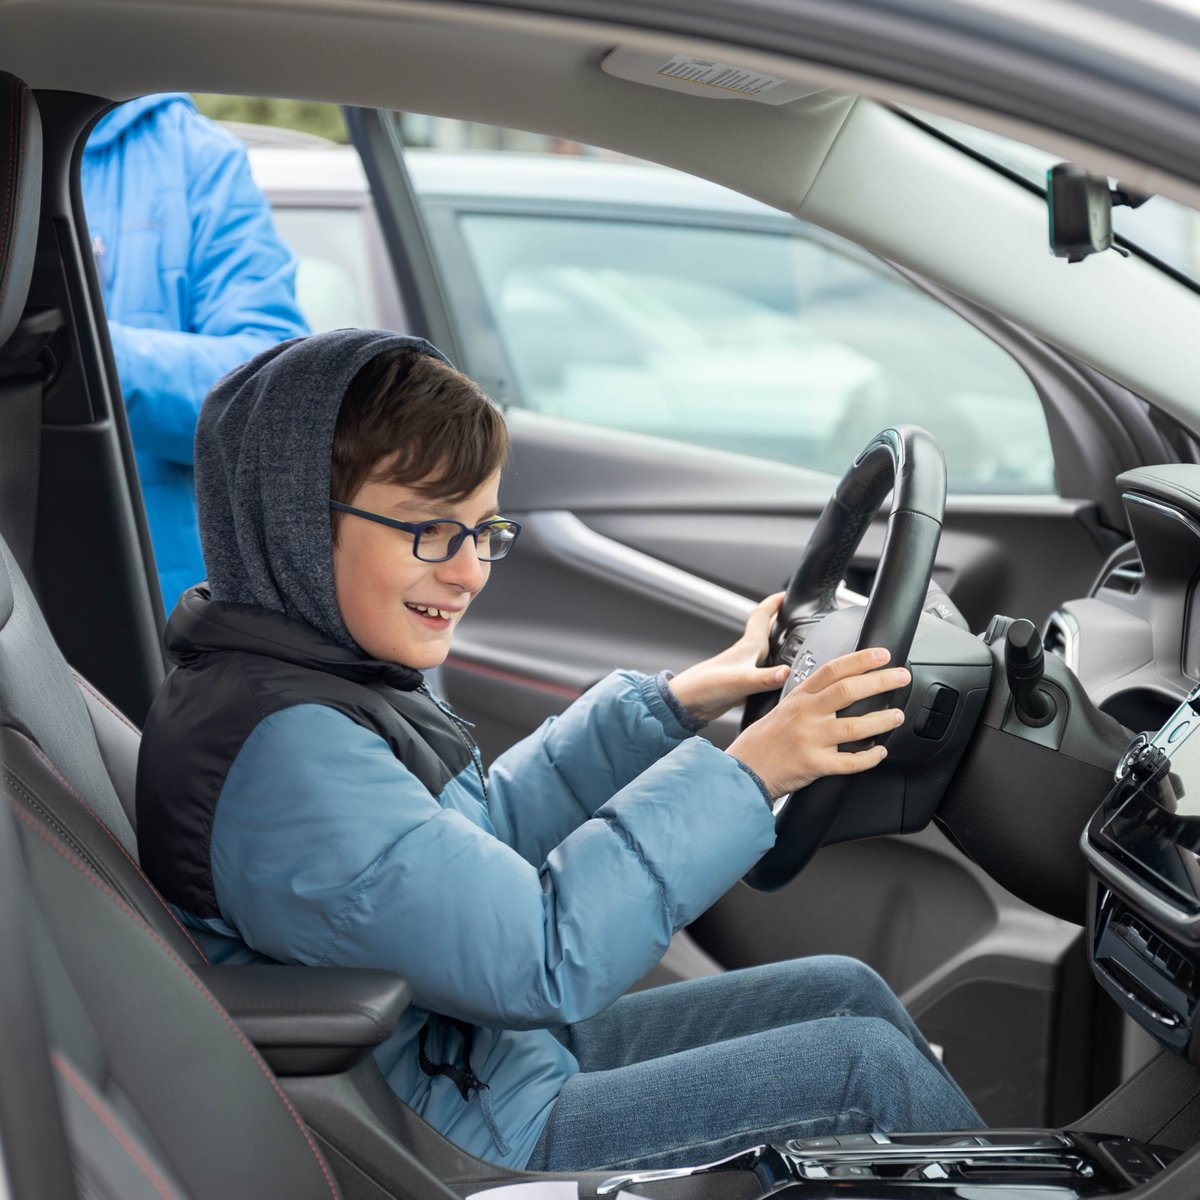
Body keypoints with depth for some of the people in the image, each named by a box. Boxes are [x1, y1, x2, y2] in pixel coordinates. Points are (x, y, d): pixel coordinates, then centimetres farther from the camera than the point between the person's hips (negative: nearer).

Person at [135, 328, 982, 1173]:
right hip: (465, 1149, -10)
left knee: (844, 993, 12)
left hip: (499, 1043, 10)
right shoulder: (282, 754, -30)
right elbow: (537, 960, -29)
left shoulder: (331, 672, 3)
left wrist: (672, 705, 10)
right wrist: (744, 775, -27)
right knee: (865, 1070, -7)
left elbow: (484, 830, 17)